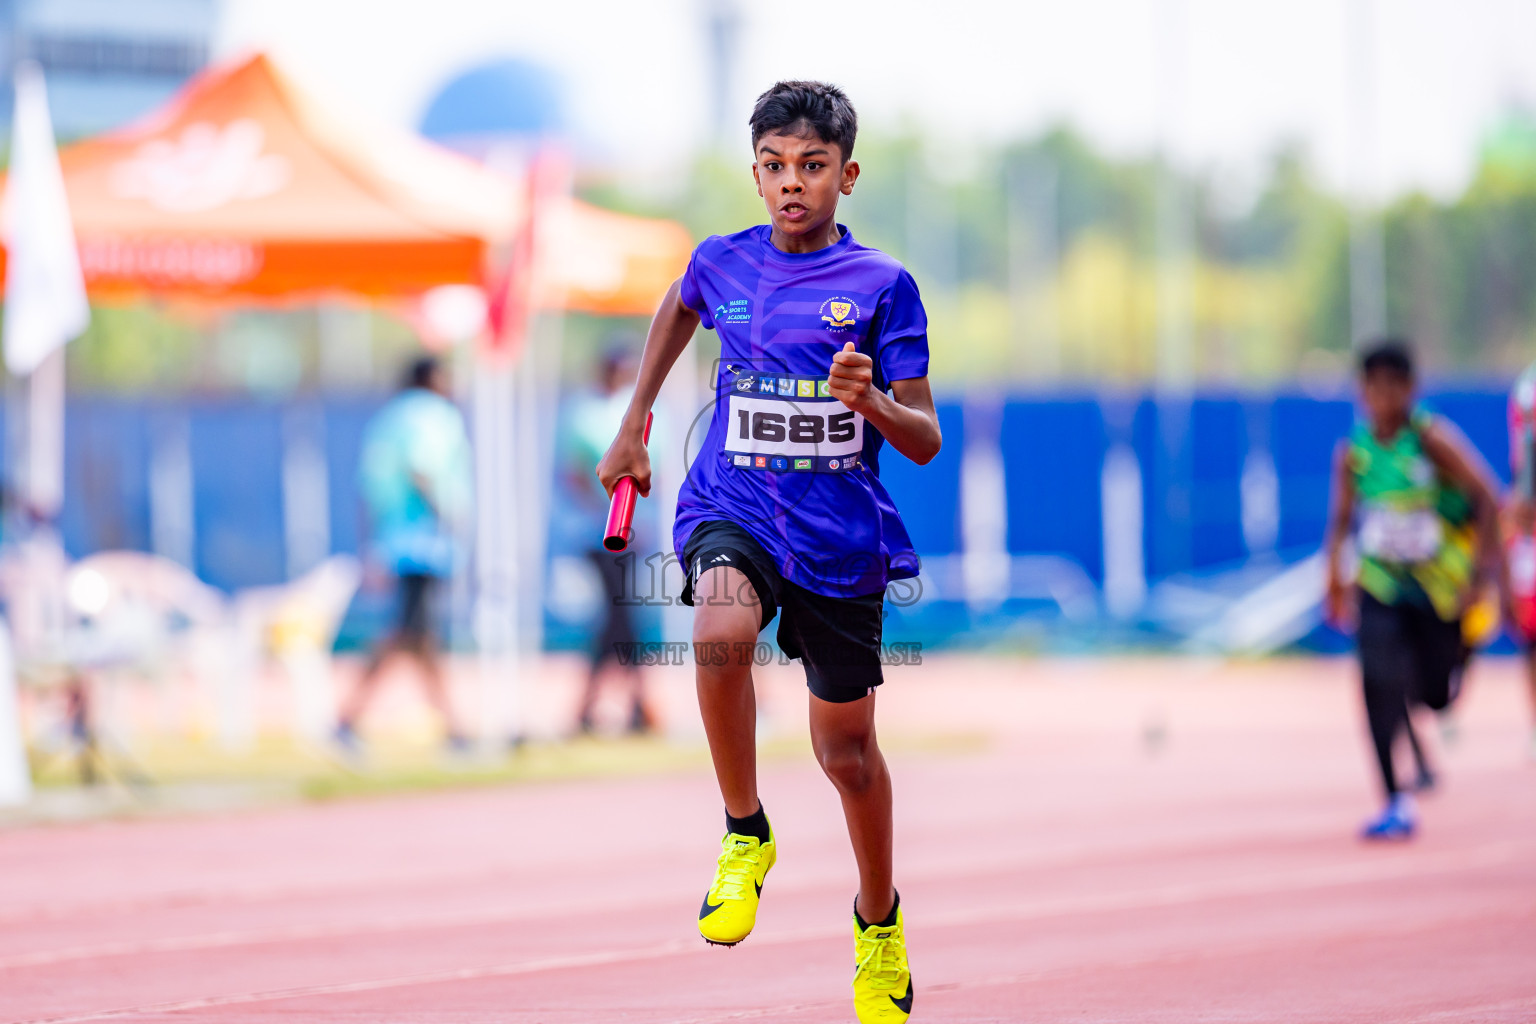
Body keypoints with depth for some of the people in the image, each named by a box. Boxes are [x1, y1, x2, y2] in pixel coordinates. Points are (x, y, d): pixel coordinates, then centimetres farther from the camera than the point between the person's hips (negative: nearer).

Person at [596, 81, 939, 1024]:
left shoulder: (883, 285, -6)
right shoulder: (722, 264, 2)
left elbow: (925, 443, -6)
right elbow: (678, 308, 29)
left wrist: (872, 401, -27)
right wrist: (635, 422, 29)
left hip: (842, 535, -1)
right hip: (732, 511, 1)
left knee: (846, 747, 10)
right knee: (721, 634, -34)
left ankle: (879, 918, 36)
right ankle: (746, 835, -14)